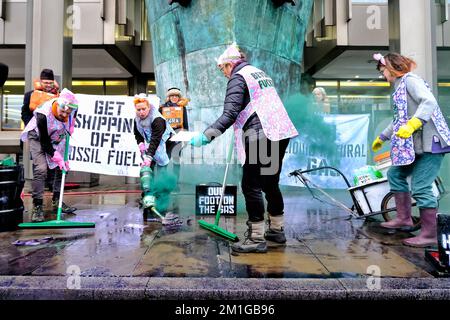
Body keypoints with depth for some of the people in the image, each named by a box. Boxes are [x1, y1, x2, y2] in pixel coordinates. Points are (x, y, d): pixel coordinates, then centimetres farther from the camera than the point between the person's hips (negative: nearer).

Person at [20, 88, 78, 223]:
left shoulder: (73, 108, -23)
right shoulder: (43, 114, -36)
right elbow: (44, 142, -28)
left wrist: (70, 129, -5)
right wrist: (57, 158, -28)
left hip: (57, 137, 6)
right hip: (38, 137, -6)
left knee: (62, 168, 4)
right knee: (41, 169, -20)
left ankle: (57, 201, 19)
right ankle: (37, 206, -11)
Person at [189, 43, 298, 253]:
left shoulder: (238, 78, -4)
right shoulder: (261, 74, 23)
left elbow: (230, 114, -19)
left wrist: (206, 135, -24)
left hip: (260, 136, -9)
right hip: (280, 133, 9)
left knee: (251, 186, -3)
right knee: (270, 183, 17)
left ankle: (257, 238, 1)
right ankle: (277, 230, 29)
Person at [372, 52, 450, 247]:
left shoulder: (410, 80, -8)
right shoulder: (400, 86, 20)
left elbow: (430, 102, -25)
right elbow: (400, 120, 28)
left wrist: (412, 124, -37)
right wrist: (382, 137, 36)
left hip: (430, 143, -10)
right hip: (415, 144, 10)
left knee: (420, 187, -11)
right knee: (395, 174, 15)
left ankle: (429, 235, 0)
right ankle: (404, 219, 23)